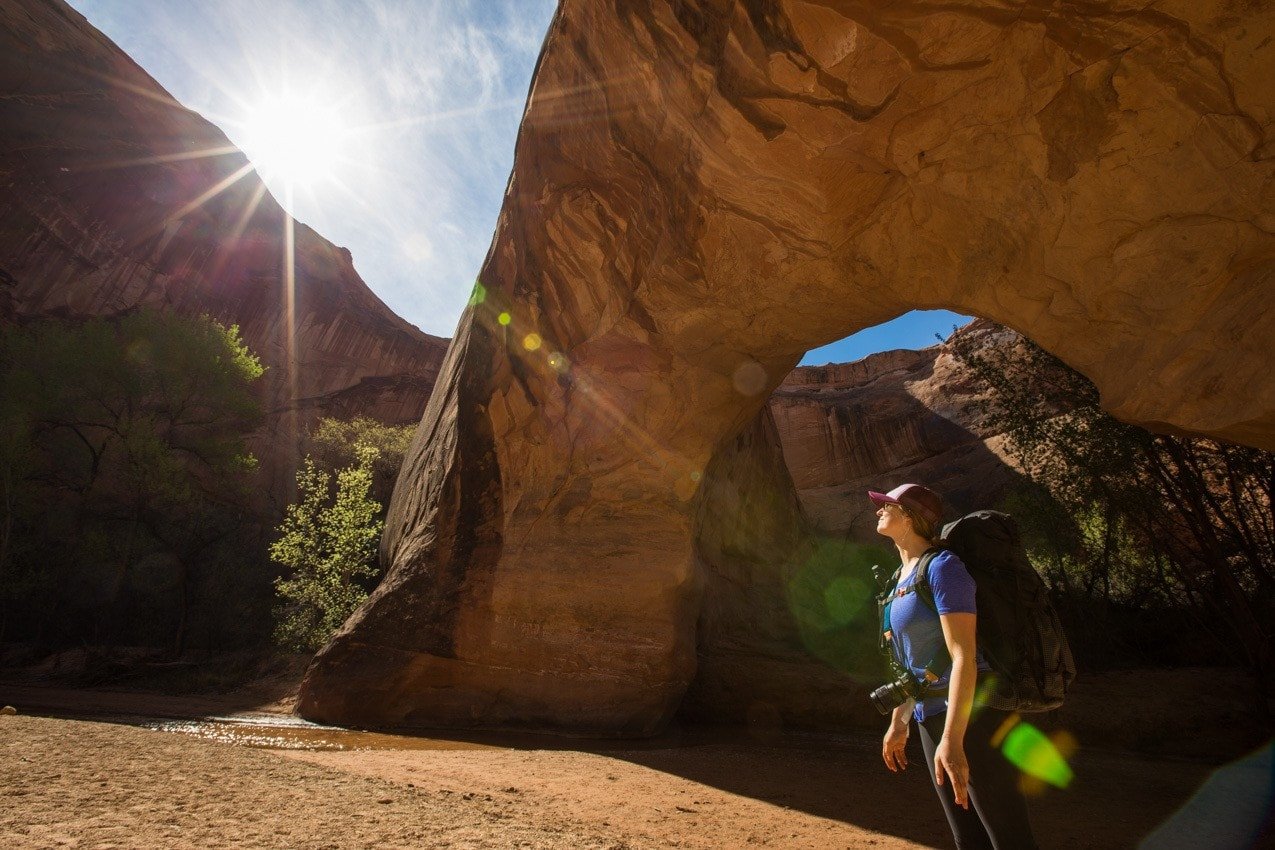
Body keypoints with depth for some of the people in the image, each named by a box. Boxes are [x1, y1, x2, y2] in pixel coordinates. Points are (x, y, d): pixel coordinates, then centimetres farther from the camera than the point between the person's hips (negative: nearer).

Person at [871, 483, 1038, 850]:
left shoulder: (941, 566, -14)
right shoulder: (900, 578, 13)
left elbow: (963, 657, -22)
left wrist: (952, 739, -26)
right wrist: (898, 722, 21)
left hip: (973, 714, -9)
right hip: (930, 717, 9)